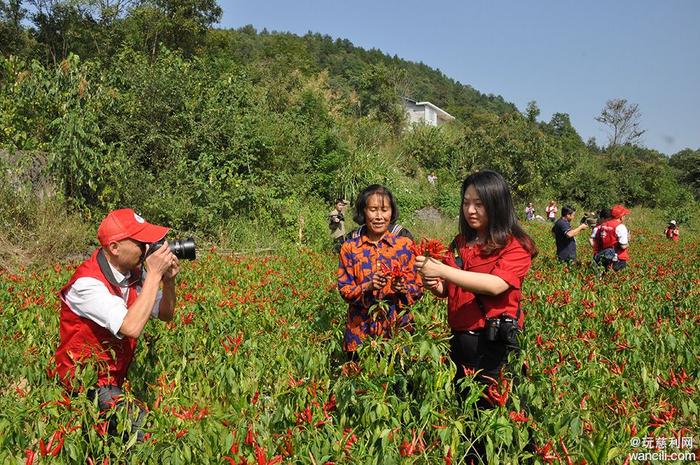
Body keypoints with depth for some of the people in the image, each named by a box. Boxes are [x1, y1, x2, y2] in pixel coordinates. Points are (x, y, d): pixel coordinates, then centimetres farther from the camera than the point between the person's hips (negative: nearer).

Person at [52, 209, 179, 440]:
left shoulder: (134, 272, -3)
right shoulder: (88, 282, -24)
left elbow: (166, 315, 6)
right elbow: (132, 328, -35)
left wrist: (168, 280, -12)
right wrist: (154, 274, -30)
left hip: (121, 374, 8)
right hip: (86, 382, -8)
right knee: (143, 429, -24)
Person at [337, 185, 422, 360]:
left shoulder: (405, 244, 0)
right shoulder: (349, 247, 0)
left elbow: (418, 288, 1)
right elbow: (344, 290, -2)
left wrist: (403, 287, -20)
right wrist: (368, 287, -20)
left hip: (398, 328, 0)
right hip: (361, 332, 0)